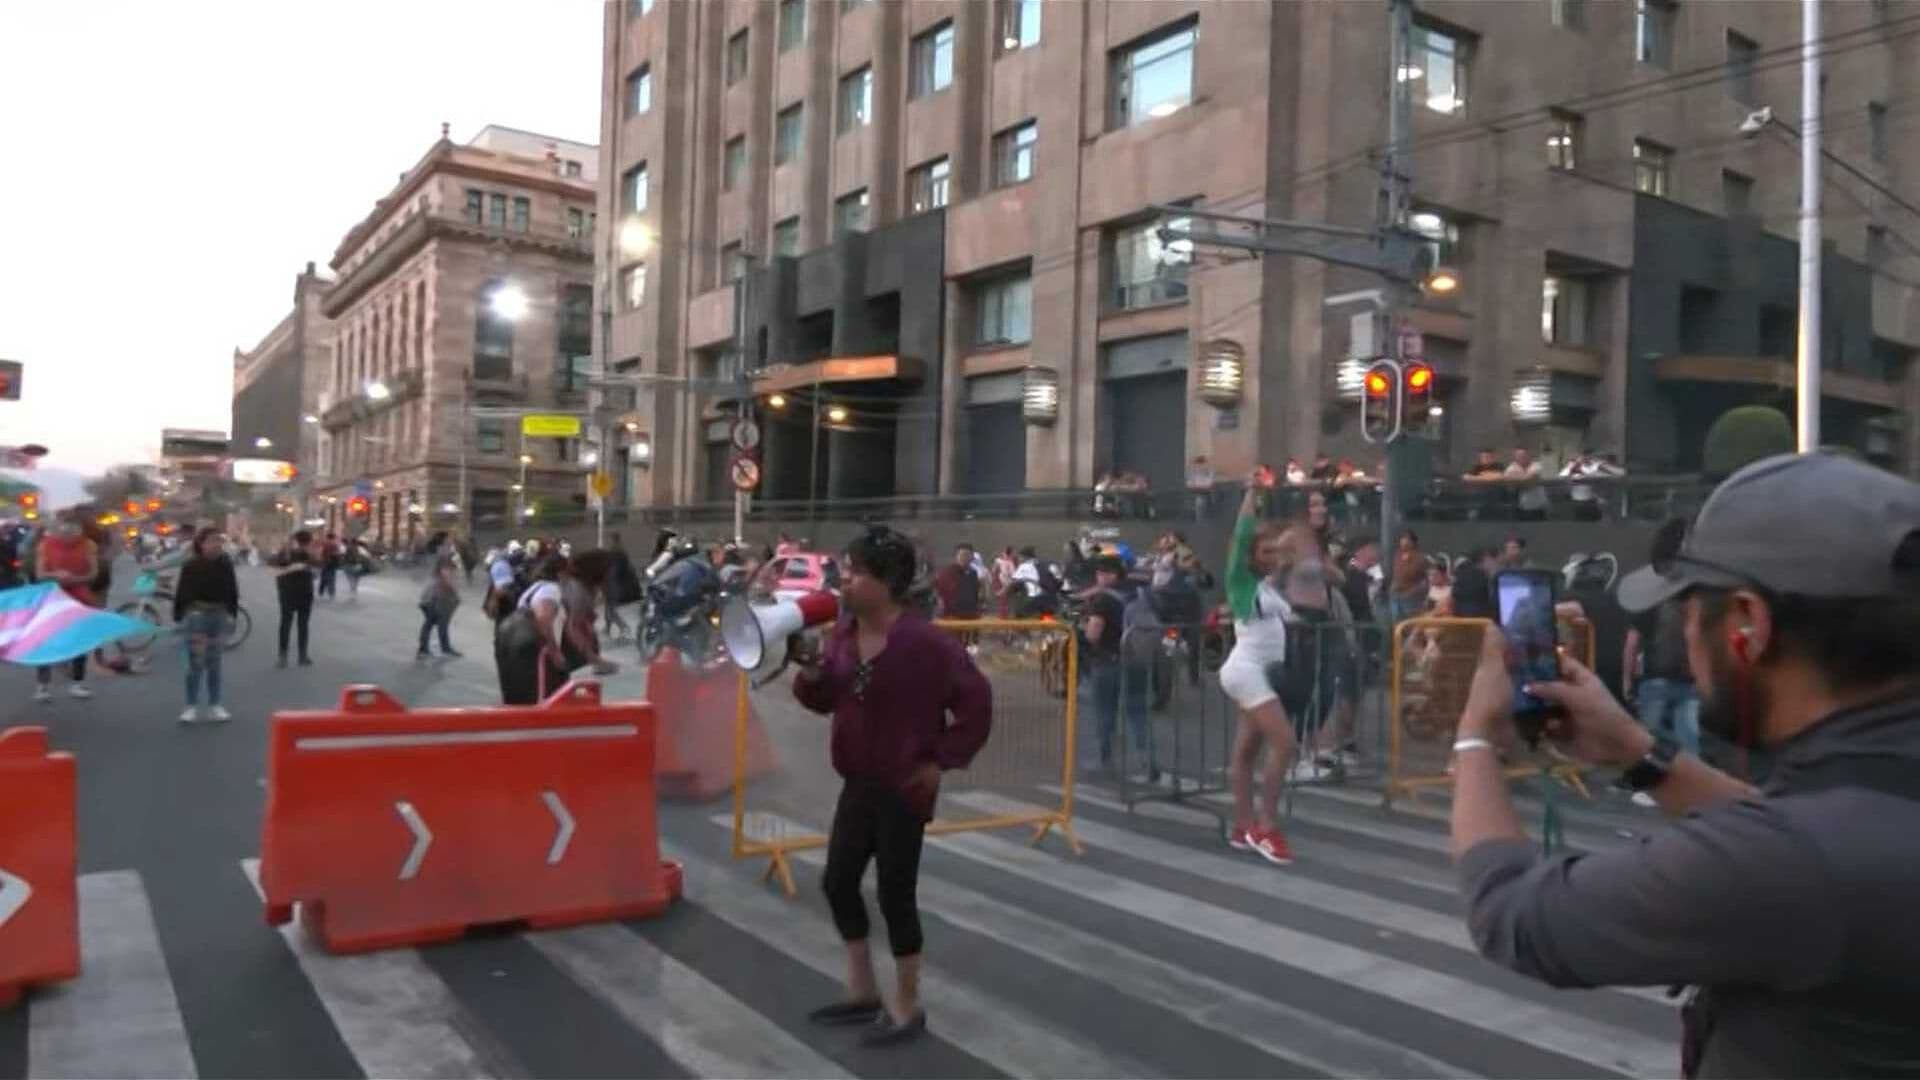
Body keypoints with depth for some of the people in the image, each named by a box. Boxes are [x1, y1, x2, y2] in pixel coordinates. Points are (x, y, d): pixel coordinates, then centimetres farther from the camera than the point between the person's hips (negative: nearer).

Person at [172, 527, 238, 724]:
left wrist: (233, 612, 2)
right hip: (197, 614, -4)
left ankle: (215, 706, 17)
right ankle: (191, 707, 6)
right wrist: (178, 616, -8)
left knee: (214, 664, 11)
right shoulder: (191, 565, -9)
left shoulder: (225, 564, 1)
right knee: (196, 664, -3)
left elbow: (232, 590, 7)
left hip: (219, 615, 4)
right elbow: (181, 591, -7)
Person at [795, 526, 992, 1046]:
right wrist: (811, 674, -10)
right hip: (857, 784, 8)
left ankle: (907, 1008, 20)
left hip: (904, 788, -8)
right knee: (839, 882, 14)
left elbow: (976, 700, -15)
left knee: (895, 894, 1)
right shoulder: (843, 634, 1)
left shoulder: (924, 642, -21)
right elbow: (826, 699, 11)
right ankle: (863, 993, 31)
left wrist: (943, 760, -13)